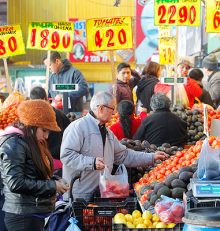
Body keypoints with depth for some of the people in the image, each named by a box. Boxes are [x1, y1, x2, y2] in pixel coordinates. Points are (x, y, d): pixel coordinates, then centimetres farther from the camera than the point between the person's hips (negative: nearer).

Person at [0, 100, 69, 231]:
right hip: (23, 217, -10)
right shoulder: (14, 143, -13)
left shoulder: (31, 143, 16)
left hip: (35, 214, 10)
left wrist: (55, 182, 1)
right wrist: (52, 186, -16)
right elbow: (15, 183, -21)